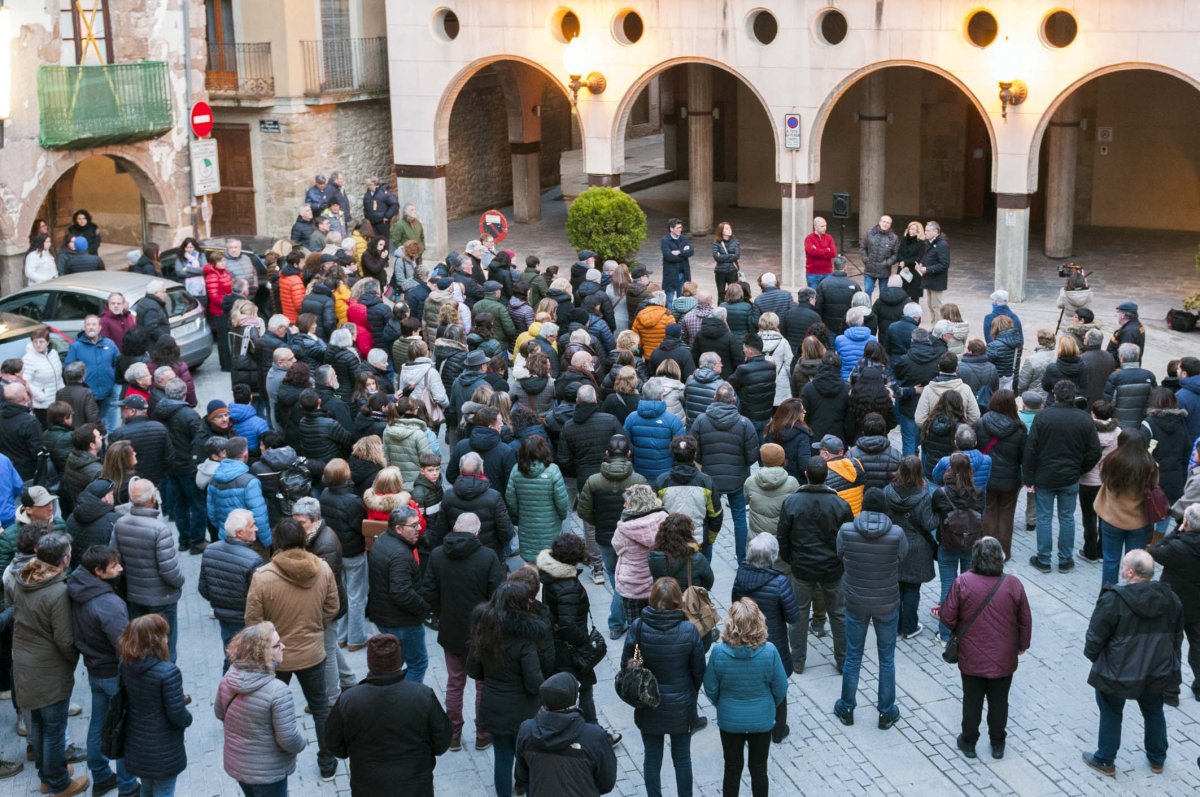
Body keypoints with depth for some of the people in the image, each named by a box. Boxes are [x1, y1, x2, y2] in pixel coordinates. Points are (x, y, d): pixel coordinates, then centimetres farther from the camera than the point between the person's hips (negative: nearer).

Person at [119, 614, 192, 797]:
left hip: (136, 744, 7)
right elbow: (177, 715, -24)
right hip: (163, 750, -6)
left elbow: (129, 700, 6)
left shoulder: (126, 665, -8)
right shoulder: (168, 672, -29)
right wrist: (188, 718, -1)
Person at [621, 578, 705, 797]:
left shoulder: (638, 627, -18)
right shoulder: (689, 630, -19)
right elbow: (699, 670, -8)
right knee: (682, 758, 18)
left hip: (648, 706, 0)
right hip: (681, 706, 0)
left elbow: (626, 665, -8)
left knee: (652, 758, 17)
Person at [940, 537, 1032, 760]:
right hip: (1003, 659, 1)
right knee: (999, 702, 17)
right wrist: (1022, 645, 16)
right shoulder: (1013, 585, -11)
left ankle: (969, 742, 29)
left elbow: (948, 617, -11)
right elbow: (1025, 621, -1)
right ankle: (998, 744, 30)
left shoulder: (962, 583, -17)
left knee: (972, 701, 16)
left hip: (971, 658, -1)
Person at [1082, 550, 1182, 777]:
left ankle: (1105, 761, 29)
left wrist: (1093, 656, 4)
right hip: (1158, 671, 5)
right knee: (1154, 712, 25)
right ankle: (1157, 759, 40)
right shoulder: (1170, 598, -6)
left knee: (1111, 714, 17)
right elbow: (1177, 636, 7)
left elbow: (1095, 637, -16)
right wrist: (1167, 661, 21)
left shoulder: (1114, 600, -24)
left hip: (1117, 673, -4)